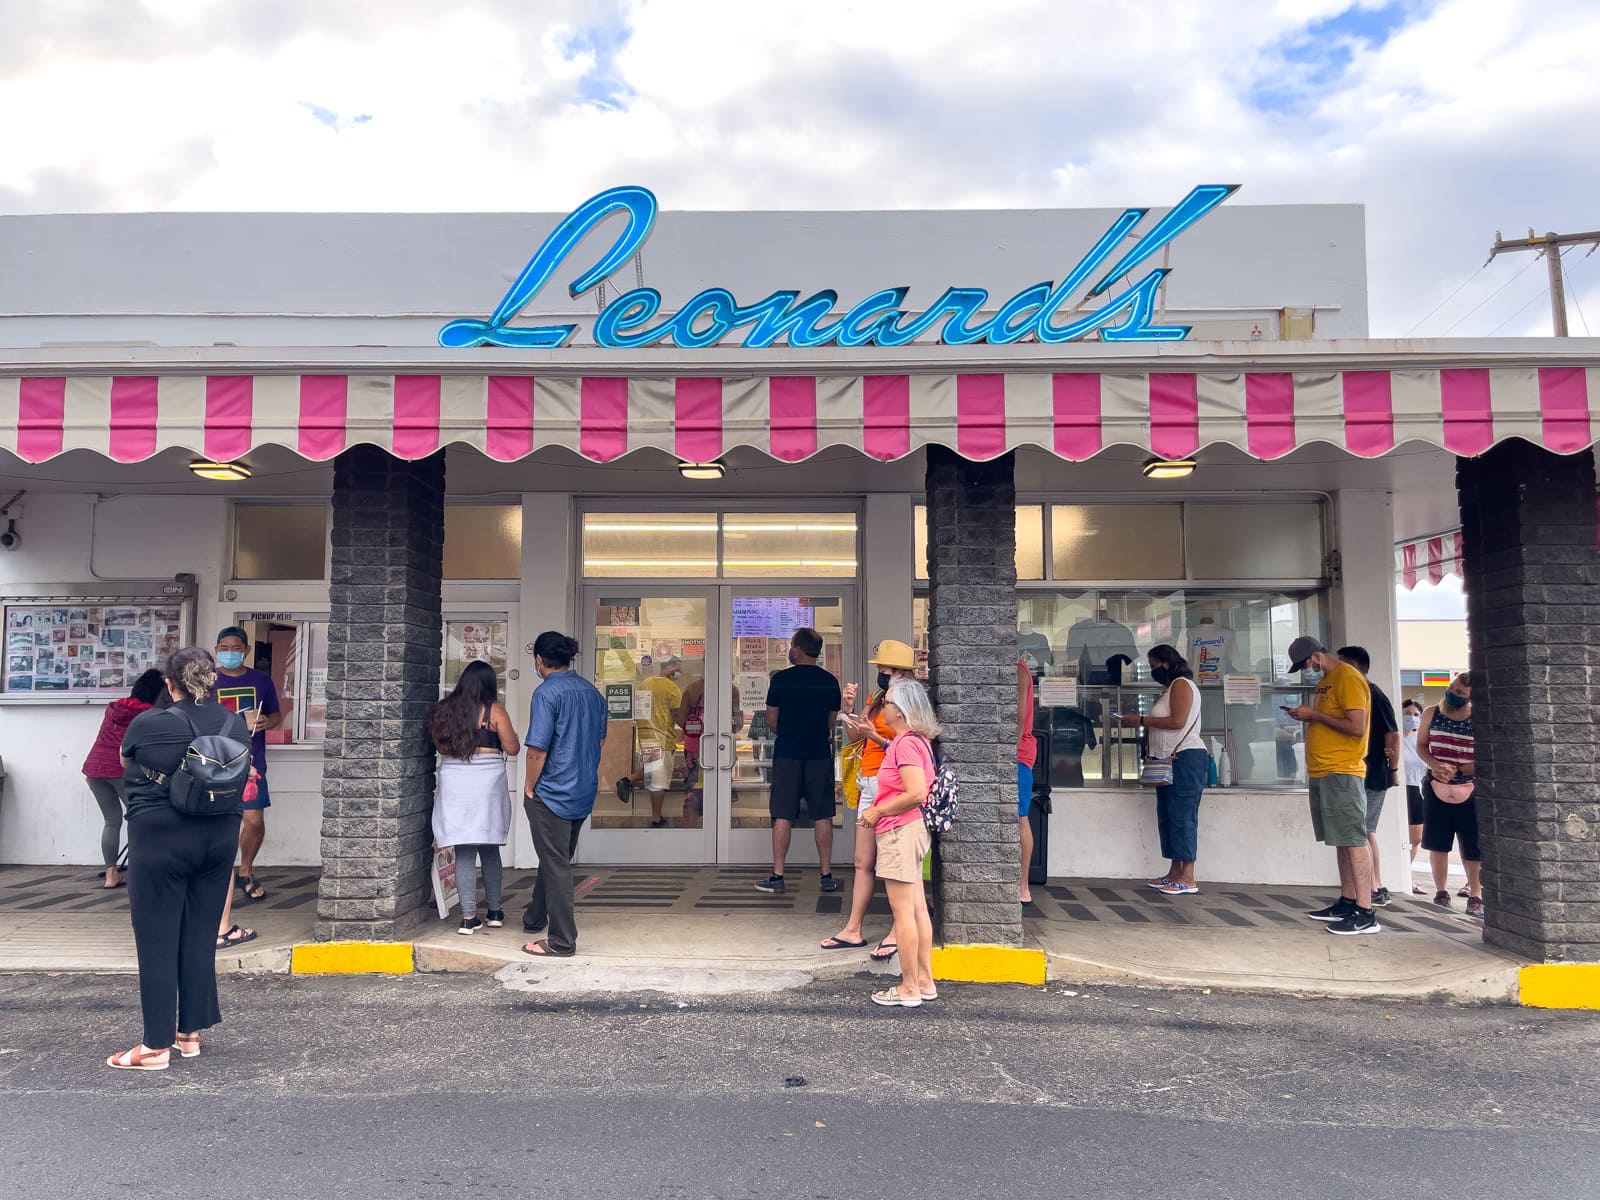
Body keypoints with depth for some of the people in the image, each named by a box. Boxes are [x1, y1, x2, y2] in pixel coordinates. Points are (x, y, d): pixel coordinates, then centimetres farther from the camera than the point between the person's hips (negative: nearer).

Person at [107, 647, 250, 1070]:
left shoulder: (148, 725, -14)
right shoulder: (236, 725, -2)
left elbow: (126, 760, 7)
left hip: (161, 840, -4)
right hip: (219, 838, 5)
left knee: (157, 942, 4)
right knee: (200, 937, 12)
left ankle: (157, 1046, 9)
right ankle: (190, 1033, 21)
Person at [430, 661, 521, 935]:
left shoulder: (445, 709, 7)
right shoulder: (494, 710, -5)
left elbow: (439, 745, 16)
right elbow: (512, 748, -1)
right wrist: (509, 732, 17)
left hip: (454, 781, 2)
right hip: (487, 782, -2)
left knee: (464, 850, 3)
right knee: (489, 848, 11)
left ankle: (469, 917, 2)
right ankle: (494, 911, 20)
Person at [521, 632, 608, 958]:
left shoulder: (547, 693, -16)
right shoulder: (592, 691, 6)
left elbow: (537, 749, -19)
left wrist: (529, 788, -7)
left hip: (552, 793, -8)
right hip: (584, 793, 8)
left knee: (555, 865, 1)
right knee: (557, 859, 22)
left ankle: (562, 942, 7)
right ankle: (534, 917, 41)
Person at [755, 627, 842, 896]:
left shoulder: (781, 679, -5)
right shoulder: (830, 682, 3)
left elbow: (771, 721, 1)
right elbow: (831, 722, 9)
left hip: (787, 753, -2)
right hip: (820, 754, 2)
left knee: (783, 816, 2)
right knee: (822, 816, 7)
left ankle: (777, 876, 4)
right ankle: (826, 876, 10)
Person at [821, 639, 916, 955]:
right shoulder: (877, 699, 16)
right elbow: (852, 736, 16)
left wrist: (875, 737, -23)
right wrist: (848, 707, 3)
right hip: (870, 786, 9)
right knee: (863, 861, 11)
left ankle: (898, 933, 4)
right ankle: (853, 930, 17)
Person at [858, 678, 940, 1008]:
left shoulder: (906, 743, -17)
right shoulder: (918, 740, 13)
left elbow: (916, 793, -25)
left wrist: (877, 811, -14)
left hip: (900, 831, -10)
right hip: (912, 829, 10)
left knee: (903, 911, -3)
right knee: (918, 908, 14)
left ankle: (909, 989, 3)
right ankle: (925, 981, 22)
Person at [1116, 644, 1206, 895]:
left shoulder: (1182, 684, -7)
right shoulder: (1171, 687, 22)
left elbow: (1177, 721, -19)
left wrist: (1141, 720, -13)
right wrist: (1141, 721, 4)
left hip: (1185, 758, -10)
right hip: (1170, 760, 10)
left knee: (1182, 816, -10)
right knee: (1168, 817, 9)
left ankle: (1188, 879, -10)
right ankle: (1174, 873, 12)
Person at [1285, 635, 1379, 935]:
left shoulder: (1348, 678, -11)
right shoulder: (1324, 680, 18)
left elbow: (1356, 727, -18)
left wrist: (1314, 715, -13)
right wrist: (1308, 715, 8)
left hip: (1342, 772, -9)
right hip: (1322, 772, 9)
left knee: (1353, 840, -9)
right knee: (1342, 840, 12)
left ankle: (1365, 913, -8)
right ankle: (1347, 902, 18)